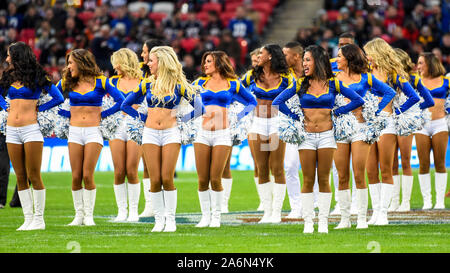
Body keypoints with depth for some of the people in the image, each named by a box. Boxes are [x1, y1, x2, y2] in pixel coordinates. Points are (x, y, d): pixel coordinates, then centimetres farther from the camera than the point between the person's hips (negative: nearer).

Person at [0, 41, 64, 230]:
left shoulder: (37, 77, -3)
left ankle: (39, 219, 1)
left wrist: (38, 108, -1)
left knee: (34, 176, -5)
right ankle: (28, 218, 8)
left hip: (31, 128, -5)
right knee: (20, 178, 5)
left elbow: (58, 99, -4)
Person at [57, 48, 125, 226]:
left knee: (88, 175, -8)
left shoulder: (100, 82, 0)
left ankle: (89, 215, 1)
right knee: (76, 176, 0)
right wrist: (68, 114, 6)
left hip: (93, 131, -3)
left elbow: (121, 101, -3)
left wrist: (103, 114, -2)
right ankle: (78, 214, 8)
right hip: (74, 131, 3)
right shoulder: (66, 82, 8)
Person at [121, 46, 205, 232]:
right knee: (155, 180, -1)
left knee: (167, 178, -8)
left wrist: (181, 119, 0)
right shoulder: (147, 85, 7)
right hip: (150, 134, 2)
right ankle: (159, 219, 6)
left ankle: (170, 218, 3)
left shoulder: (178, 86, 0)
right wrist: (143, 118, 8)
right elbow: (125, 105, 17)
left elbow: (199, 108, 4)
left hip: (171, 133, -2)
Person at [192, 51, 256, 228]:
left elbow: (252, 102, 16)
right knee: (202, 180, 0)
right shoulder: (201, 82, 11)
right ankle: (205, 216, 11)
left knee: (216, 179, -5)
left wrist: (239, 117, 5)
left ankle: (216, 216, 7)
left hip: (222, 135, -2)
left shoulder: (233, 84, 7)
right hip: (203, 133, 2)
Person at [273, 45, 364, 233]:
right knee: (308, 181, 1)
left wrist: (337, 112, 1)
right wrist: (295, 117, 0)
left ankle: (323, 222, 5)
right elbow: (278, 102, 4)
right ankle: (308, 222, 5)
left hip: (326, 135, -1)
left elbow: (358, 100, 5)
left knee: (324, 180, 1)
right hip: (307, 136, 1)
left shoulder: (333, 84, 2)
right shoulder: (300, 84, 4)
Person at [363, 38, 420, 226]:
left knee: (386, 171, -3)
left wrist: (396, 112, -5)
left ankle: (383, 213, -2)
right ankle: (375, 212, 7)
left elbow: (413, 97, -4)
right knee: (370, 171, 2)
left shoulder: (393, 75, -1)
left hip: (386, 122, -5)